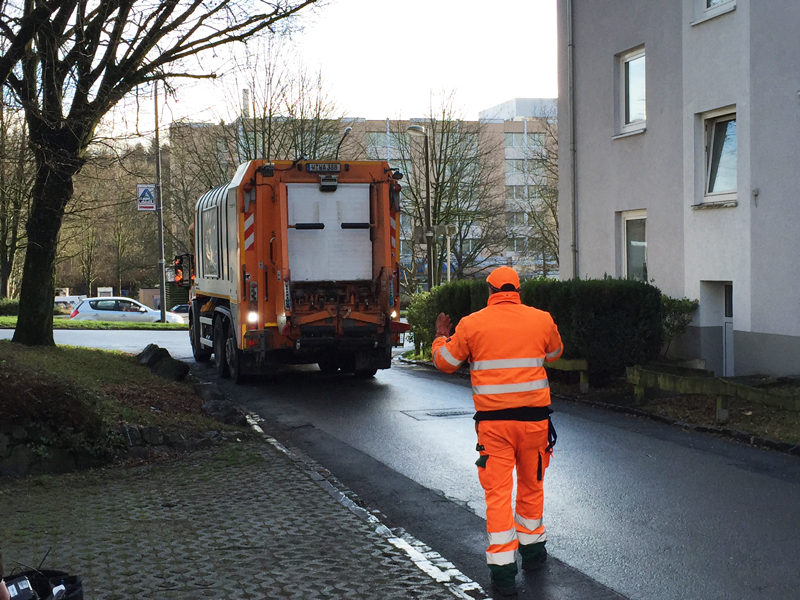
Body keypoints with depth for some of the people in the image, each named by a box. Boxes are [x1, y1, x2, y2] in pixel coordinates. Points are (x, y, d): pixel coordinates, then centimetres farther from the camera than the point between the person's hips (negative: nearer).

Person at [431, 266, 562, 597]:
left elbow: (445, 362, 10)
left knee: (498, 491, 1)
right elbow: (554, 353, 22)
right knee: (531, 485, 19)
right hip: (534, 417, 2)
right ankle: (531, 548, 34)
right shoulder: (542, 320, 2)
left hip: (493, 421, -2)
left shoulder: (472, 324, -2)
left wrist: (441, 338, 29)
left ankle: (503, 567, -2)